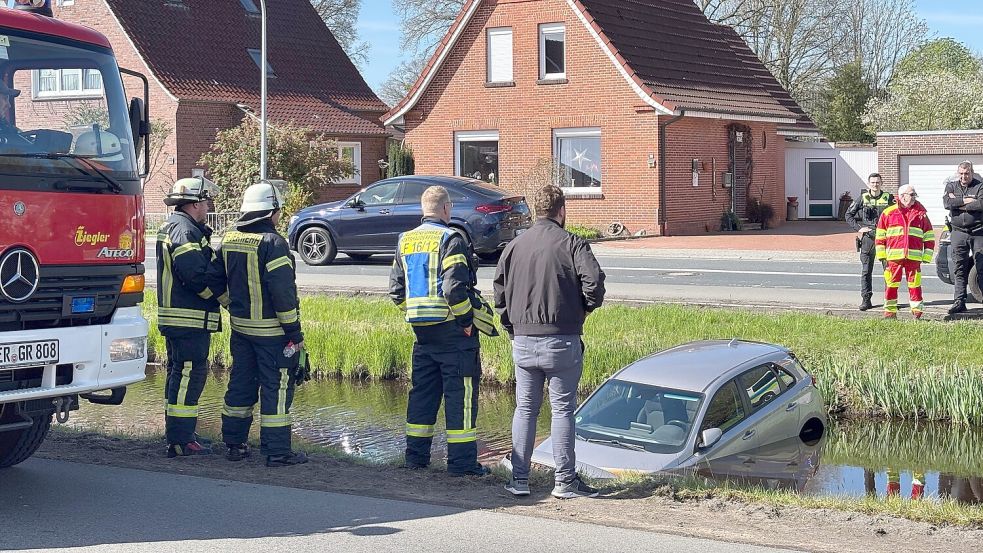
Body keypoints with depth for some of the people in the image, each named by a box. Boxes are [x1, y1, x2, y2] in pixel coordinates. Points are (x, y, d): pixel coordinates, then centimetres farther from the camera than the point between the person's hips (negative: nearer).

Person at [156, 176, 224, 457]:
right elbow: (196, 276, -22)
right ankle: (181, 441, -8)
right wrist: (226, 295, -10)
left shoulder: (170, 227, 19)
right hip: (190, 319, -11)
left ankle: (176, 436, 24)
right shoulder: (186, 232, -15)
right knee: (189, 374, -8)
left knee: (179, 372, 16)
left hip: (174, 316, 11)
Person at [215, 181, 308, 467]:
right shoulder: (272, 242, -17)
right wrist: (294, 332, -14)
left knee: (241, 382, 16)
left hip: (240, 326, 7)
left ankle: (234, 444, 22)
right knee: (276, 387, -1)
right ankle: (277, 451, 1)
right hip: (271, 330, -7)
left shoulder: (228, 240, 6)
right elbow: (283, 292, -20)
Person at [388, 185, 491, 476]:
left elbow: (396, 289, 12)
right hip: (452, 331, -7)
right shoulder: (450, 239, -13)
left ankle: (416, 454, 19)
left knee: (422, 391, 15)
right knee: (460, 394, -1)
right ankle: (461, 461, 1)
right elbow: (454, 288, -22)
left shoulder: (405, 240, 10)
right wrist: (466, 319, -11)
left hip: (422, 330, 7)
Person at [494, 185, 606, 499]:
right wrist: (586, 308, 1)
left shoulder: (515, 246, 8)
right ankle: (565, 482, 6)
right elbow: (594, 280, -18)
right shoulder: (572, 244, -6)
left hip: (523, 341, 4)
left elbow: (499, 290, 9)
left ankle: (518, 479, 11)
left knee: (525, 409, 11)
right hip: (562, 340, -4)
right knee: (563, 410, 3)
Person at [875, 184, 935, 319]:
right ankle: (890, 310, 10)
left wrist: (927, 255, 7)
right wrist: (881, 255, 3)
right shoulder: (888, 213, 5)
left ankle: (917, 310, 8)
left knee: (914, 283, 1)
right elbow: (880, 235, 8)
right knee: (891, 283, 3)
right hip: (894, 256, 0)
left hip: (914, 256, 0)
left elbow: (929, 236, 12)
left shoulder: (921, 214, 9)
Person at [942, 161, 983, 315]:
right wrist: (967, 200, -13)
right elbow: (947, 203, -7)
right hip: (959, 232, 3)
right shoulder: (951, 186, 11)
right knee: (959, 269, 0)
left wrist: (958, 203, -11)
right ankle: (959, 302, 1)